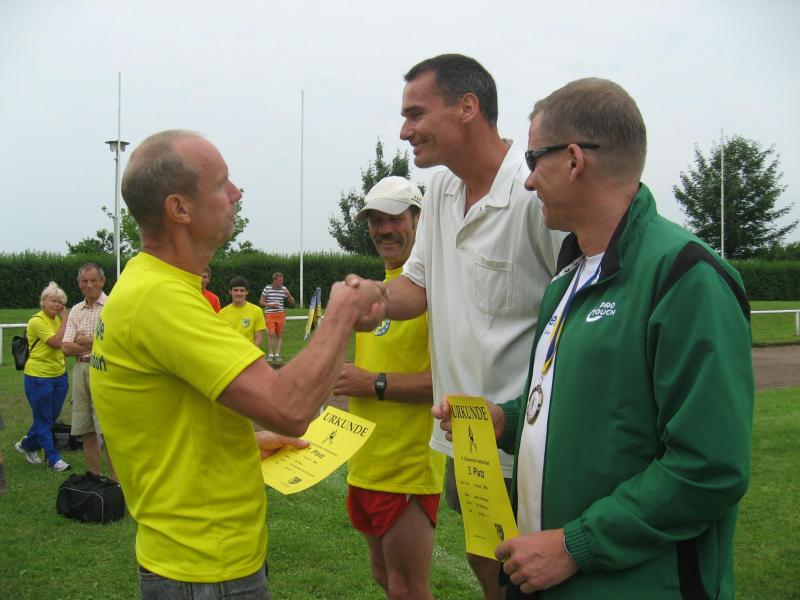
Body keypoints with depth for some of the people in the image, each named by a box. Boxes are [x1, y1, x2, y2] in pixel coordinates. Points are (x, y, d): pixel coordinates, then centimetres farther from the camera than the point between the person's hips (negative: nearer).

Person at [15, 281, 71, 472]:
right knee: (44, 420, 5)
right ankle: (54, 458, 15)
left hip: (59, 375, 8)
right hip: (39, 377, -8)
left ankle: (27, 445, 38)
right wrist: (64, 320, -17)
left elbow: (65, 345, 9)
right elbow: (56, 342, -23)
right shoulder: (37, 321, -15)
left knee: (52, 417, 17)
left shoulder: (57, 320, 7)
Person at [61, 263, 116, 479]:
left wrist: (84, 340, -4)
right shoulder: (76, 311, 16)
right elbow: (66, 347, 5)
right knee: (85, 431, 8)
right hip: (80, 369, 6)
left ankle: (114, 479, -2)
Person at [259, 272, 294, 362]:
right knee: (271, 334, -10)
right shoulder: (267, 289, -4)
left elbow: (292, 301, 8)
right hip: (270, 314, -2)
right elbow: (261, 302, 2)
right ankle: (270, 354, 2)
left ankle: (277, 354, 9)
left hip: (280, 314, 3)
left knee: (279, 335, 3)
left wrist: (288, 294, -12)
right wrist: (270, 305, -13)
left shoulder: (284, 289, 2)